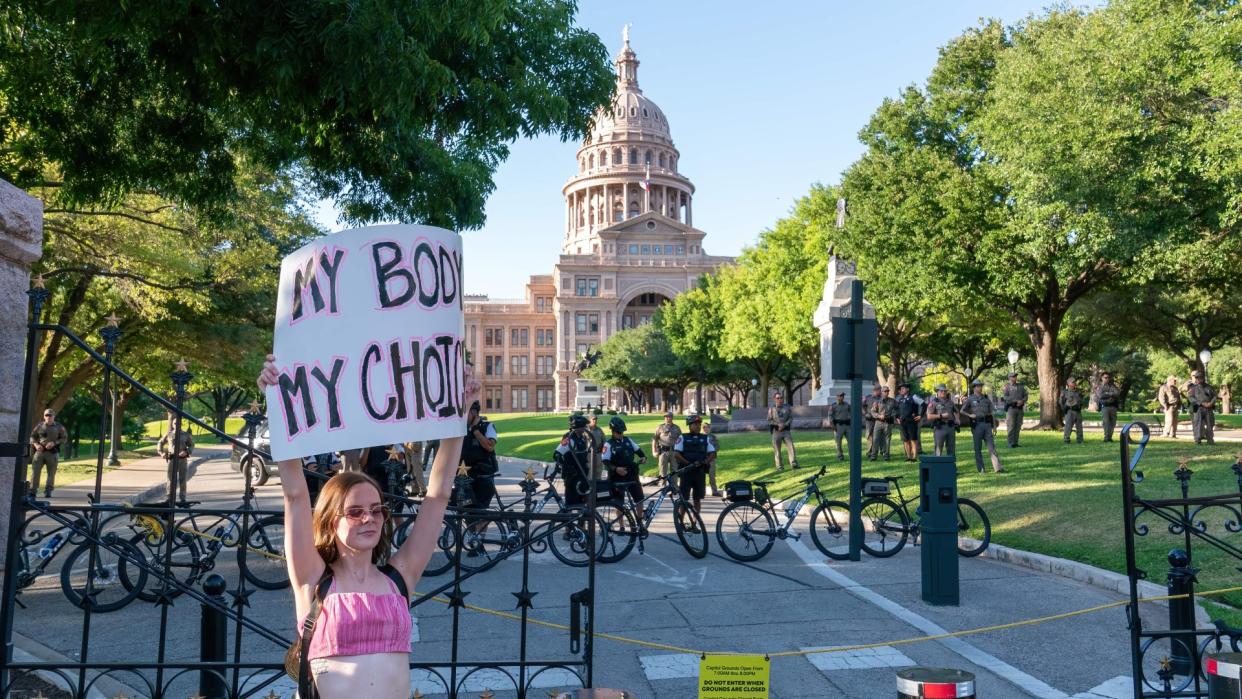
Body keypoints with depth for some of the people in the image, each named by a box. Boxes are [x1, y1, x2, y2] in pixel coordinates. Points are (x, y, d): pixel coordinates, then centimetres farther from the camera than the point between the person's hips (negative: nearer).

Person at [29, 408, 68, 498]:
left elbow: (64, 438, 2)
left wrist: (54, 443, -14)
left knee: (51, 473, 0)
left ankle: (48, 491, 5)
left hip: (52, 453, -1)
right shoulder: (39, 426, 9)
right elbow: (32, 436, 13)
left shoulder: (59, 427, 5)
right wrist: (36, 444, -7)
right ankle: (32, 490, -1)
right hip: (40, 451, 1)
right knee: (35, 471, -5)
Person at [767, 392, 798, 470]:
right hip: (776, 431, -1)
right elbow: (769, 420, 3)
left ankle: (794, 463, -13)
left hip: (786, 430, 1)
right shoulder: (771, 409, 7)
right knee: (777, 449, 0)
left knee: (791, 446, -11)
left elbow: (791, 418, 4)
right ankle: (779, 466, 5)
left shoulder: (788, 408, 10)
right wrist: (778, 424, -12)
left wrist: (784, 425, -12)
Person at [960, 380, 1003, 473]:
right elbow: (962, 411, 1)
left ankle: (997, 467, -9)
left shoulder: (986, 398, 13)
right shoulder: (970, 399, 3)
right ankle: (981, 469, 6)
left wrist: (994, 425, 8)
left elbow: (991, 413, 14)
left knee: (992, 445, -4)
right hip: (976, 425, -3)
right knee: (978, 448, 1)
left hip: (987, 424, 3)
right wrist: (970, 415, -16)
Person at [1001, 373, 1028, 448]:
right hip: (1011, 408, -5)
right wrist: (1016, 401, -18)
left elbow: (1026, 395, 13)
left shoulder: (1020, 386, 14)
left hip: (1020, 408, 5)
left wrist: (1022, 401, -9)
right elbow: (1005, 397, -11)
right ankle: (1011, 443, -4)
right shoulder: (1007, 387, 0)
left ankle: (1015, 443, 11)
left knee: (1018, 426, 5)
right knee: (1011, 426, -6)